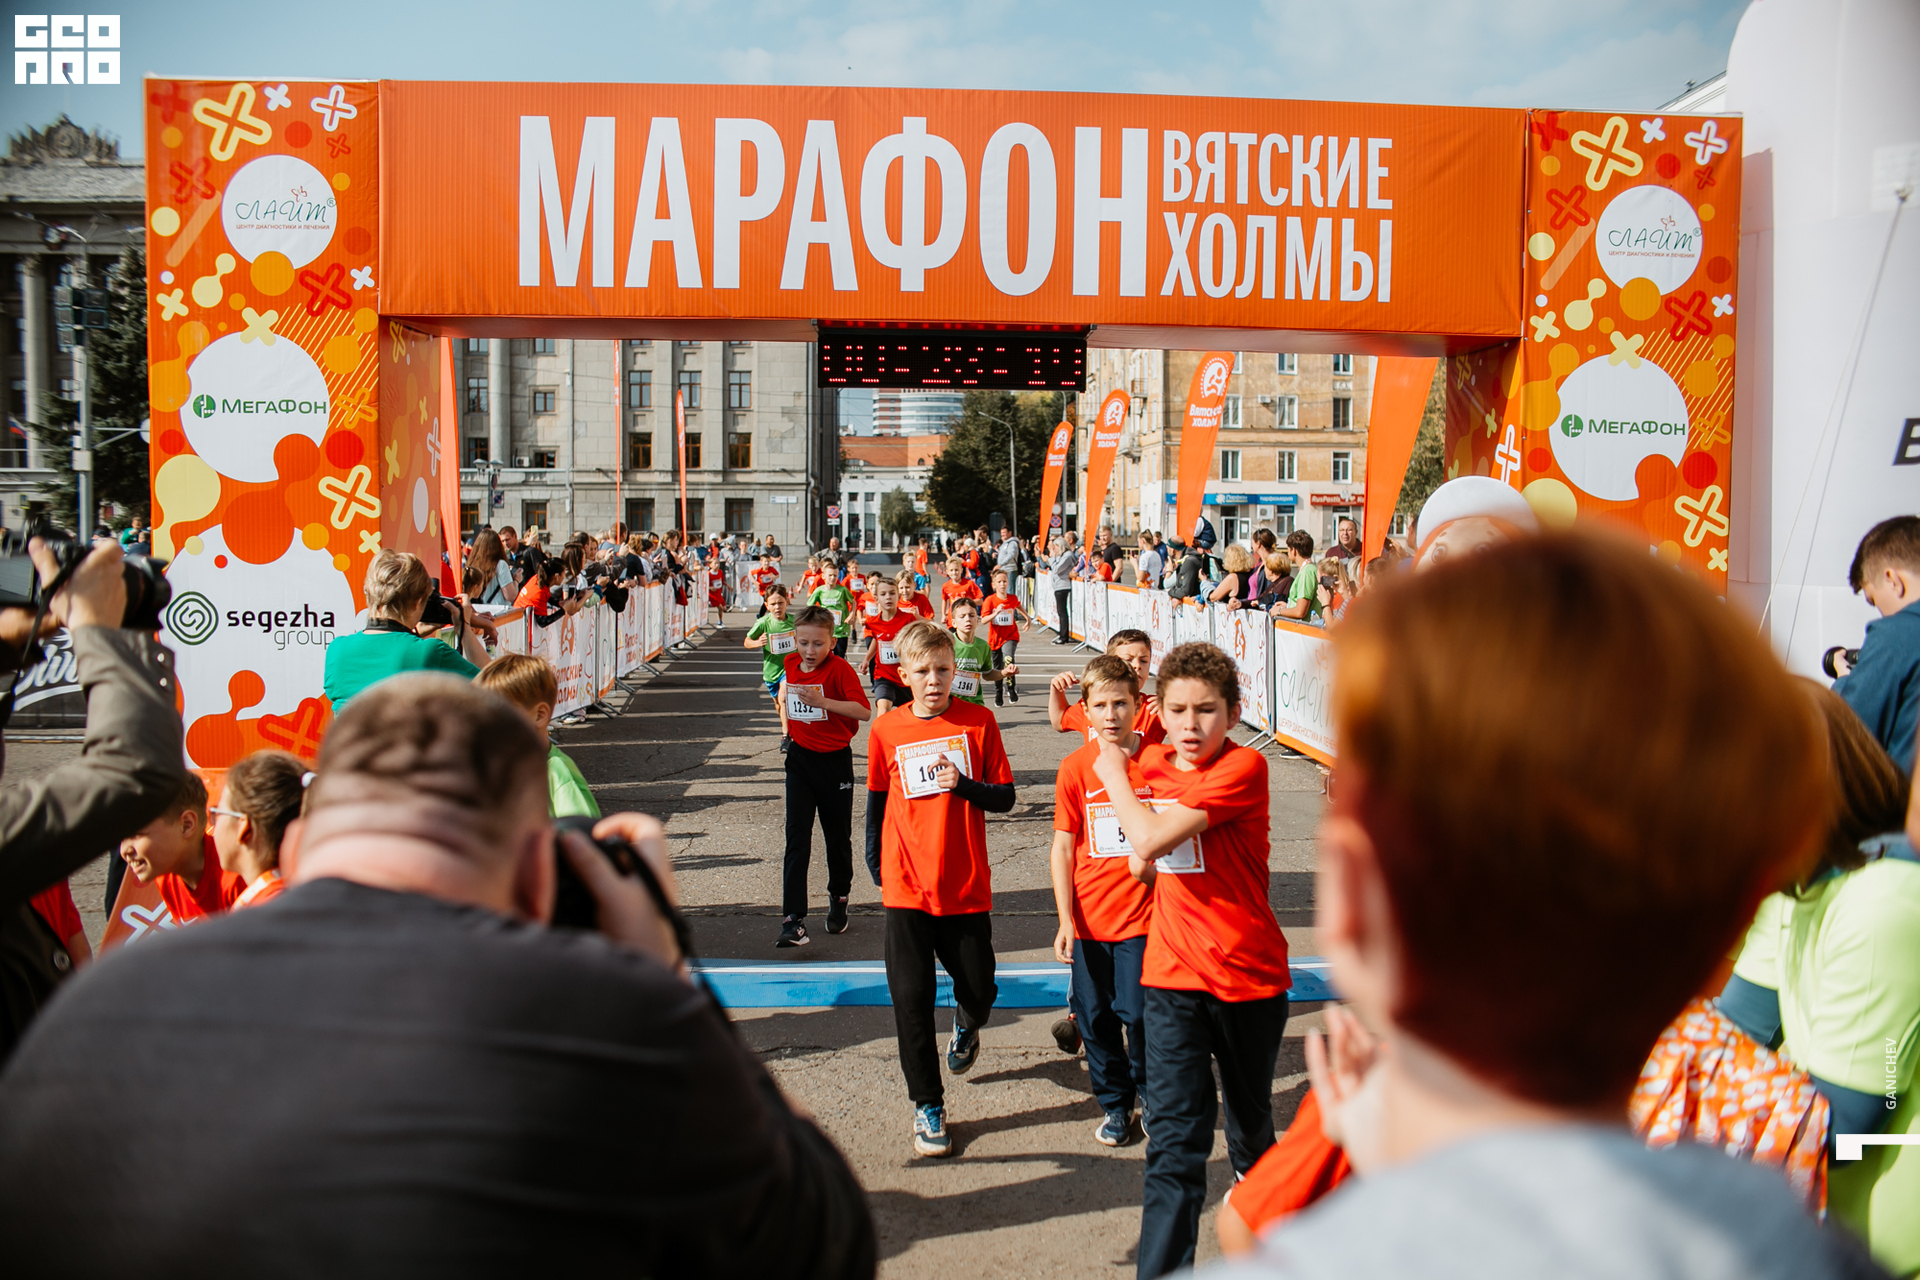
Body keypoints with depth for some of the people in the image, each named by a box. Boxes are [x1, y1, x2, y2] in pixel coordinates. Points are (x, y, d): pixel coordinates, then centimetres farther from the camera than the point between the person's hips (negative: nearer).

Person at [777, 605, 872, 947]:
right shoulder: (790, 664, 1)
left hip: (835, 760, -3)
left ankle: (838, 900, 37)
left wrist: (822, 701, -33)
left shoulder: (840, 669, -15)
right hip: (800, 758, 3)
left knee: (838, 835, 13)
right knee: (797, 838, -7)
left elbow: (864, 711, -24)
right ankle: (793, 921, -11)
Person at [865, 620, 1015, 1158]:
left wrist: (964, 785, -19)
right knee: (911, 996, 0)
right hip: (907, 886, 0)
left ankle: (967, 1025, 47)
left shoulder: (978, 721, -4)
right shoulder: (886, 729, 0)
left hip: (967, 884, 0)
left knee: (979, 989, 10)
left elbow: (1005, 796, -1)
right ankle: (927, 1104, 15)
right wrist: (876, 861, 17)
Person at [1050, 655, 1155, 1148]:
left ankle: (1151, 1092, 26)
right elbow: (1062, 849, -1)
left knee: (1137, 1013, -2)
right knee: (1096, 1016, 11)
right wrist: (1065, 919, -4)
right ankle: (1114, 1104, 32)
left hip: (1142, 914, -1)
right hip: (1088, 917, 2)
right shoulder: (1075, 767, -4)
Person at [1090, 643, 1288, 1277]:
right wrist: (1144, 858, -2)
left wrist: (1115, 778, -11)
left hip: (1249, 974, -3)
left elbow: (1152, 838, -26)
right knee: (1174, 1139, -7)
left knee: (1251, 1129, 20)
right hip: (1173, 975, 3)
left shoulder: (1244, 767, -18)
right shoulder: (1150, 762, 3)